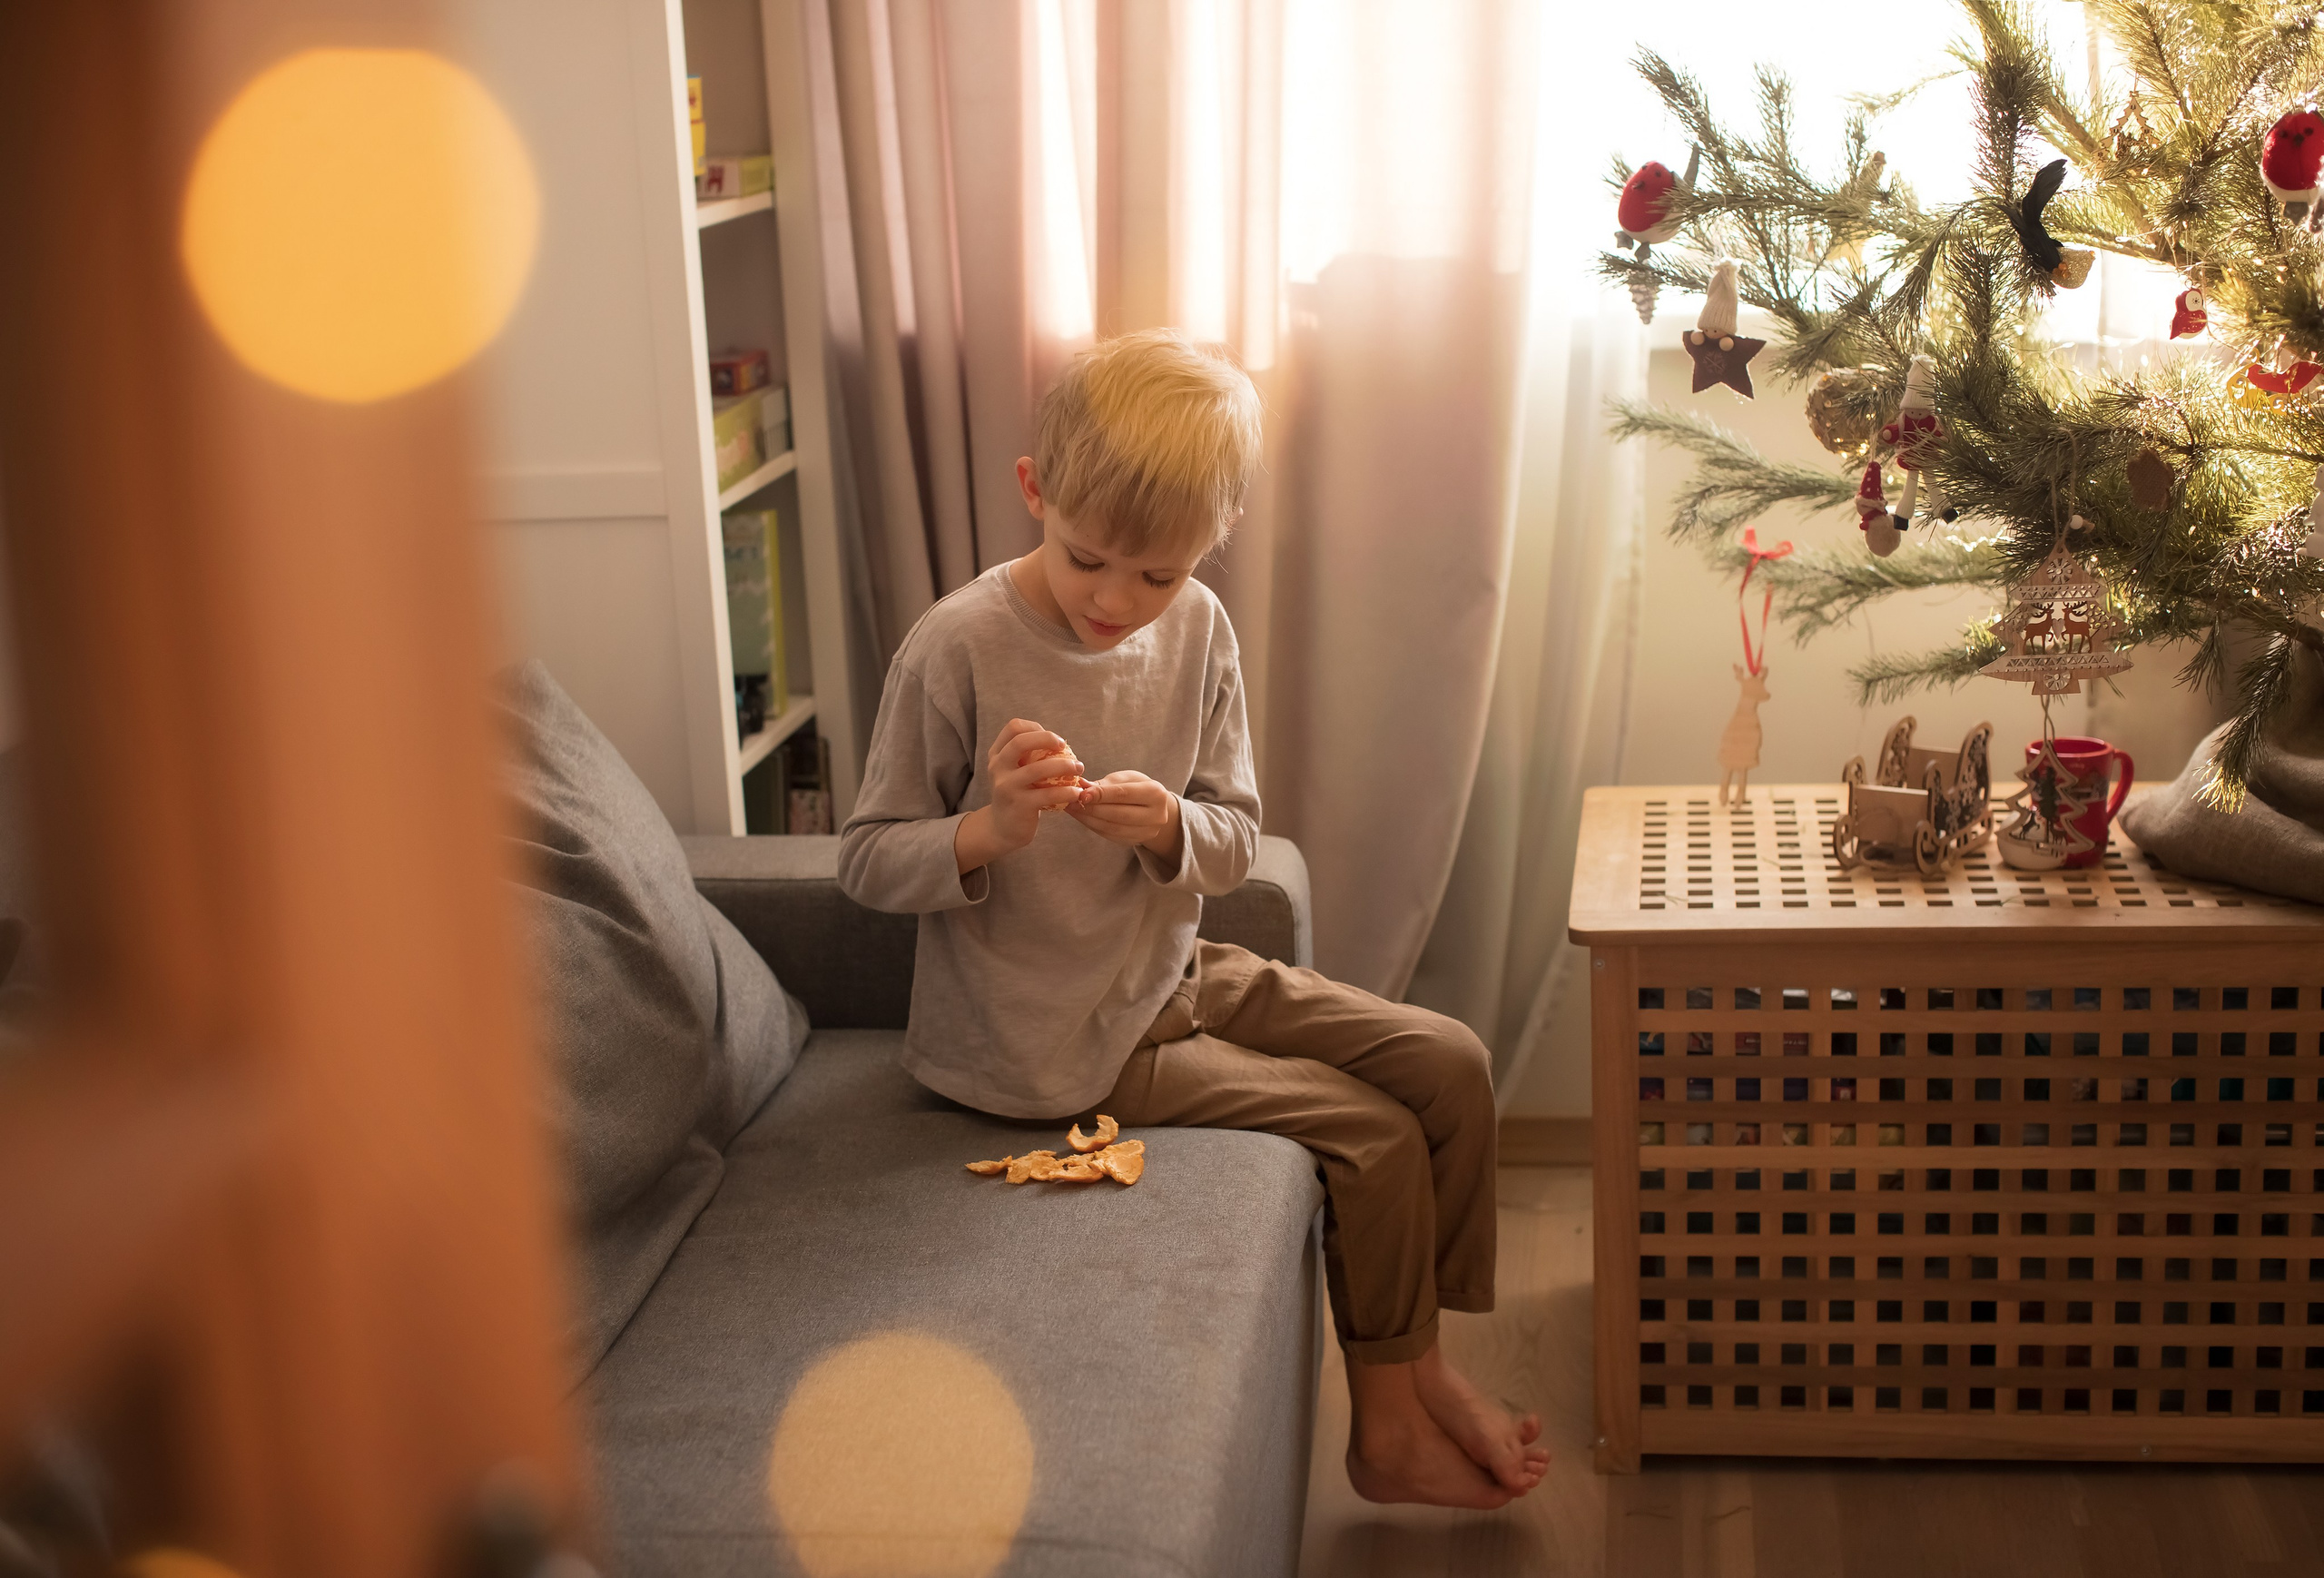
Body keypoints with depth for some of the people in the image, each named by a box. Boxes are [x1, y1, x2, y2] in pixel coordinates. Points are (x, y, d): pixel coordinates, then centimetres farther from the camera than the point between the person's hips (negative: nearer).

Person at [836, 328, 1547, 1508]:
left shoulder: (1197, 628, -3)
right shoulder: (956, 650, -20)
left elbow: (1236, 841, 2)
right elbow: (866, 862, -14)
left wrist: (1169, 827, -21)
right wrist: (990, 830, -32)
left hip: (1171, 975, 7)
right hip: (1056, 1044, -7)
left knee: (1447, 1063, 4)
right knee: (1375, 1137, -10)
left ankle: (1419, 1362, 20)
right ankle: (1391, 1432, 12)